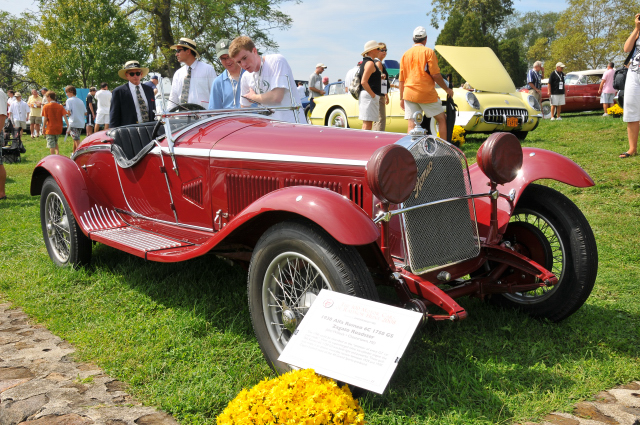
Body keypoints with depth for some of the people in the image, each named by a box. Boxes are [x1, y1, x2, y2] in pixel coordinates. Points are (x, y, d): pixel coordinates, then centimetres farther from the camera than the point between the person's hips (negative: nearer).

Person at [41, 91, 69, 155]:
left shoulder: (46, 106, -6)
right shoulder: (60, 106, 2)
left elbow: (45, 118, -8)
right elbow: (65, 117, -7)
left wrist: (43, 128, 0)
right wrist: (68, 126, -9)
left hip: (50, 129, -4)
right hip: (58, 128, 4)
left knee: (51, 146, -1)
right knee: (55, 143, 22)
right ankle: (58, 154, 7)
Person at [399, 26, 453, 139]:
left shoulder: (405, 54, 11)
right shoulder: (428, 52, -2)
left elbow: (401, 79, 12)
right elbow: (436, 75, -8)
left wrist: (401, 98, 17)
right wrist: (447, 89, 4)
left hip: (409, 94, 4)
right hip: (426, 93, -4)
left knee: (412, 125, 2)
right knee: (441, 119, 9)